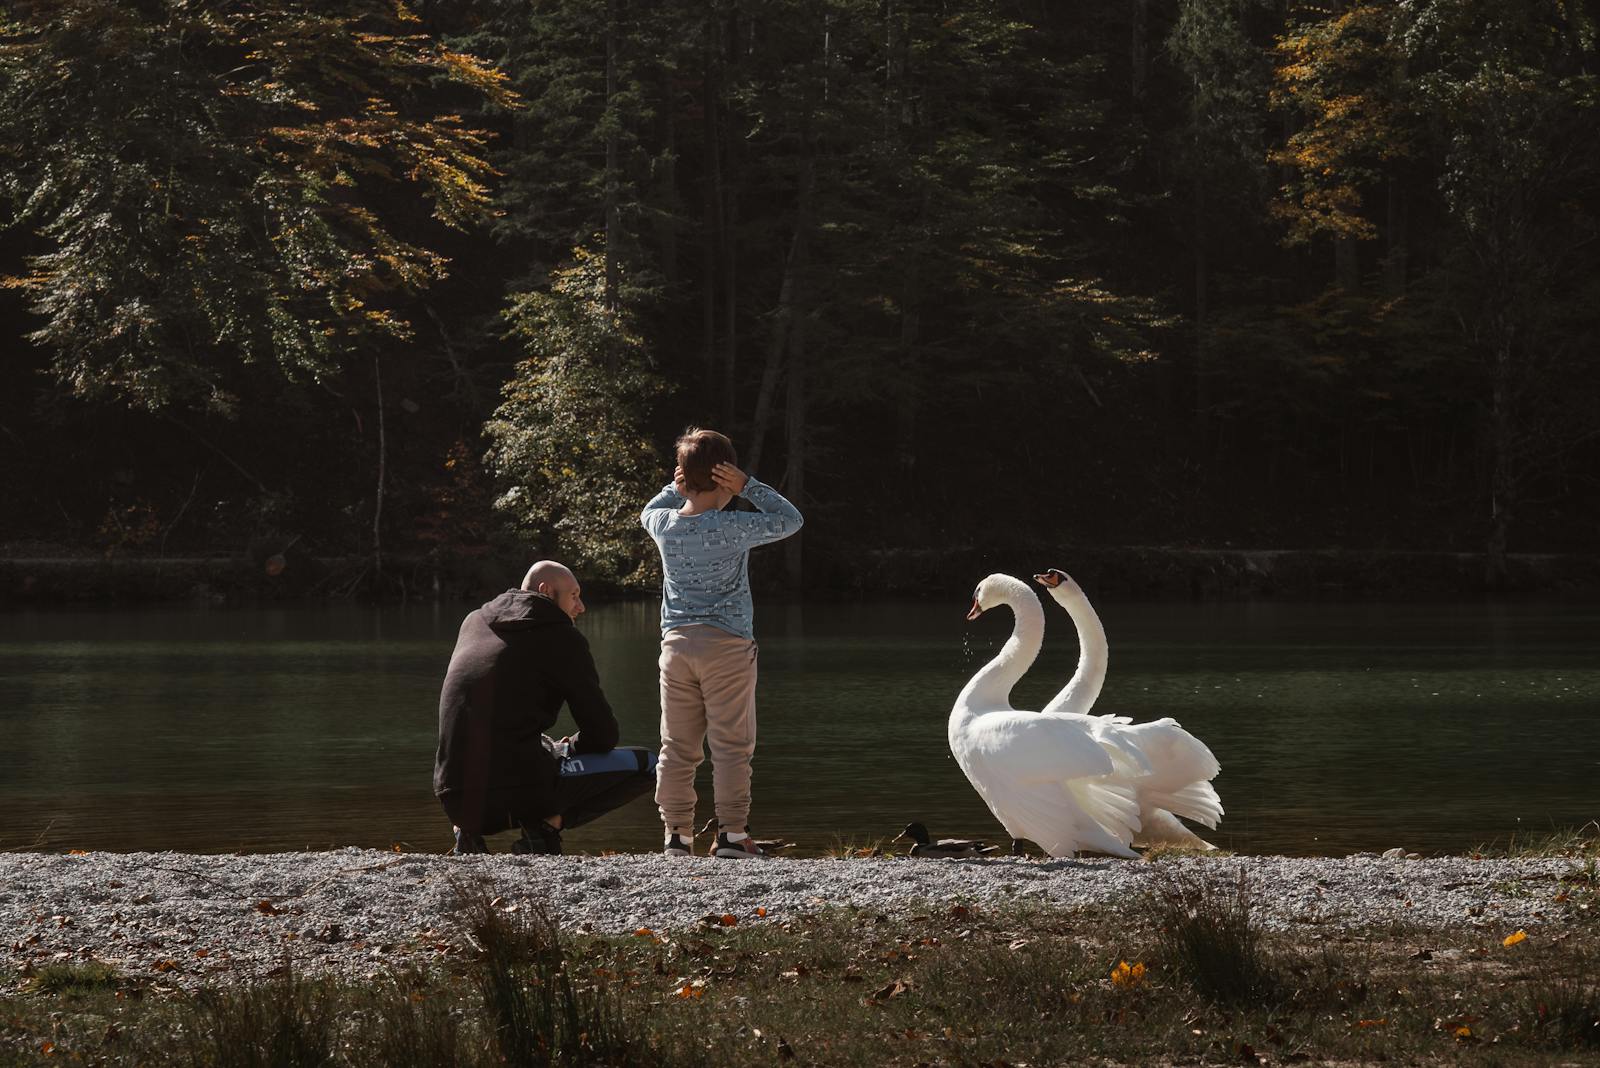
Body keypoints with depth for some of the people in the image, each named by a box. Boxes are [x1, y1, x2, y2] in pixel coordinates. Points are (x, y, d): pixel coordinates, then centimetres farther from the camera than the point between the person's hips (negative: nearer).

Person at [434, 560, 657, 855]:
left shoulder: (473, 621, 18)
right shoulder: (563, 638, 0)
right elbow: (602, 734, 2)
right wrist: (570, 748, 22)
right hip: (517, 794, -6)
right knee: (645, 764, 7)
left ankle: (468, 832, 14)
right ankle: (547, 825, -9)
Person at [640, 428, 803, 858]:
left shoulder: (665, 525, 1)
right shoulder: (733, 528, -12)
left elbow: (649, 513, 27)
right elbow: (789, 519, 0)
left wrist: (676, 490, 14)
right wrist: (748, 487, -4)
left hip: (676, 644, 4)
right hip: (727, 645, -4)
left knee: (677, 746, 7)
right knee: (731, 745, 0)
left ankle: (677, 832, 6)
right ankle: (731, 832, -4)